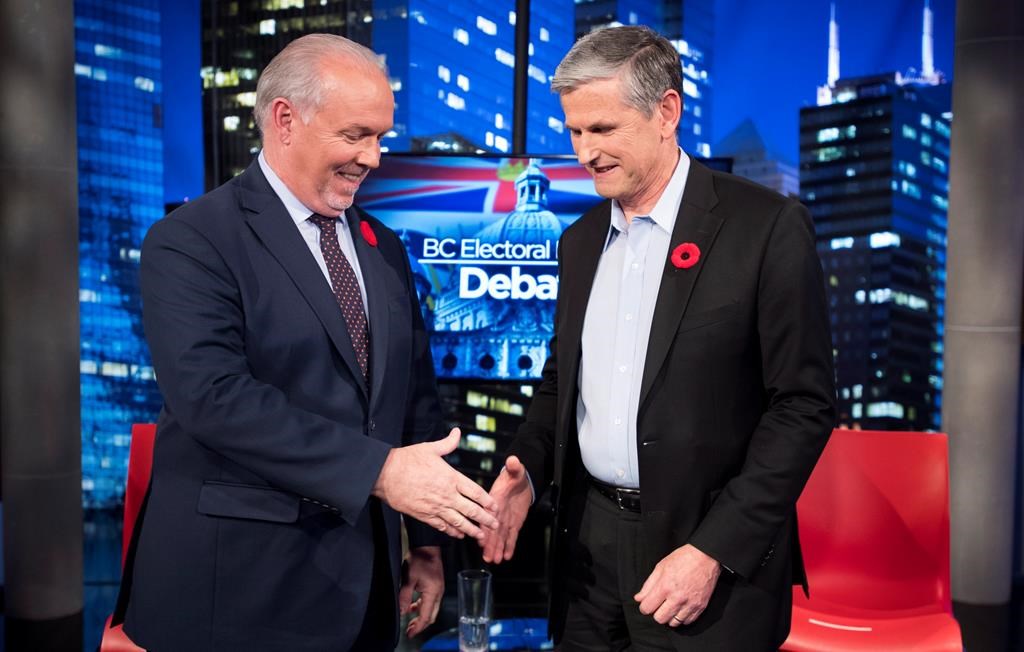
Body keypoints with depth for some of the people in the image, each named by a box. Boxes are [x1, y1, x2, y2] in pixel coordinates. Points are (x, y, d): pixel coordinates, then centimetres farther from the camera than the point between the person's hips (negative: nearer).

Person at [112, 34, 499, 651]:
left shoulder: (382, 247, 9)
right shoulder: (190, 241, -10)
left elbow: (416, 395, 9)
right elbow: (212, 395, -23)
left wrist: (428, 542, 7)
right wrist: (377, 469, -28)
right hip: (241, 584, -5)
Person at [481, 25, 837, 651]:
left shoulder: (768, 227, -11)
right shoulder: (581, 240, 8)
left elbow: (804, 405, -12)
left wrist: (711, 551, -15)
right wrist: (526, 466, -4)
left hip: (712, 550, -5)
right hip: (588, 542, 5)